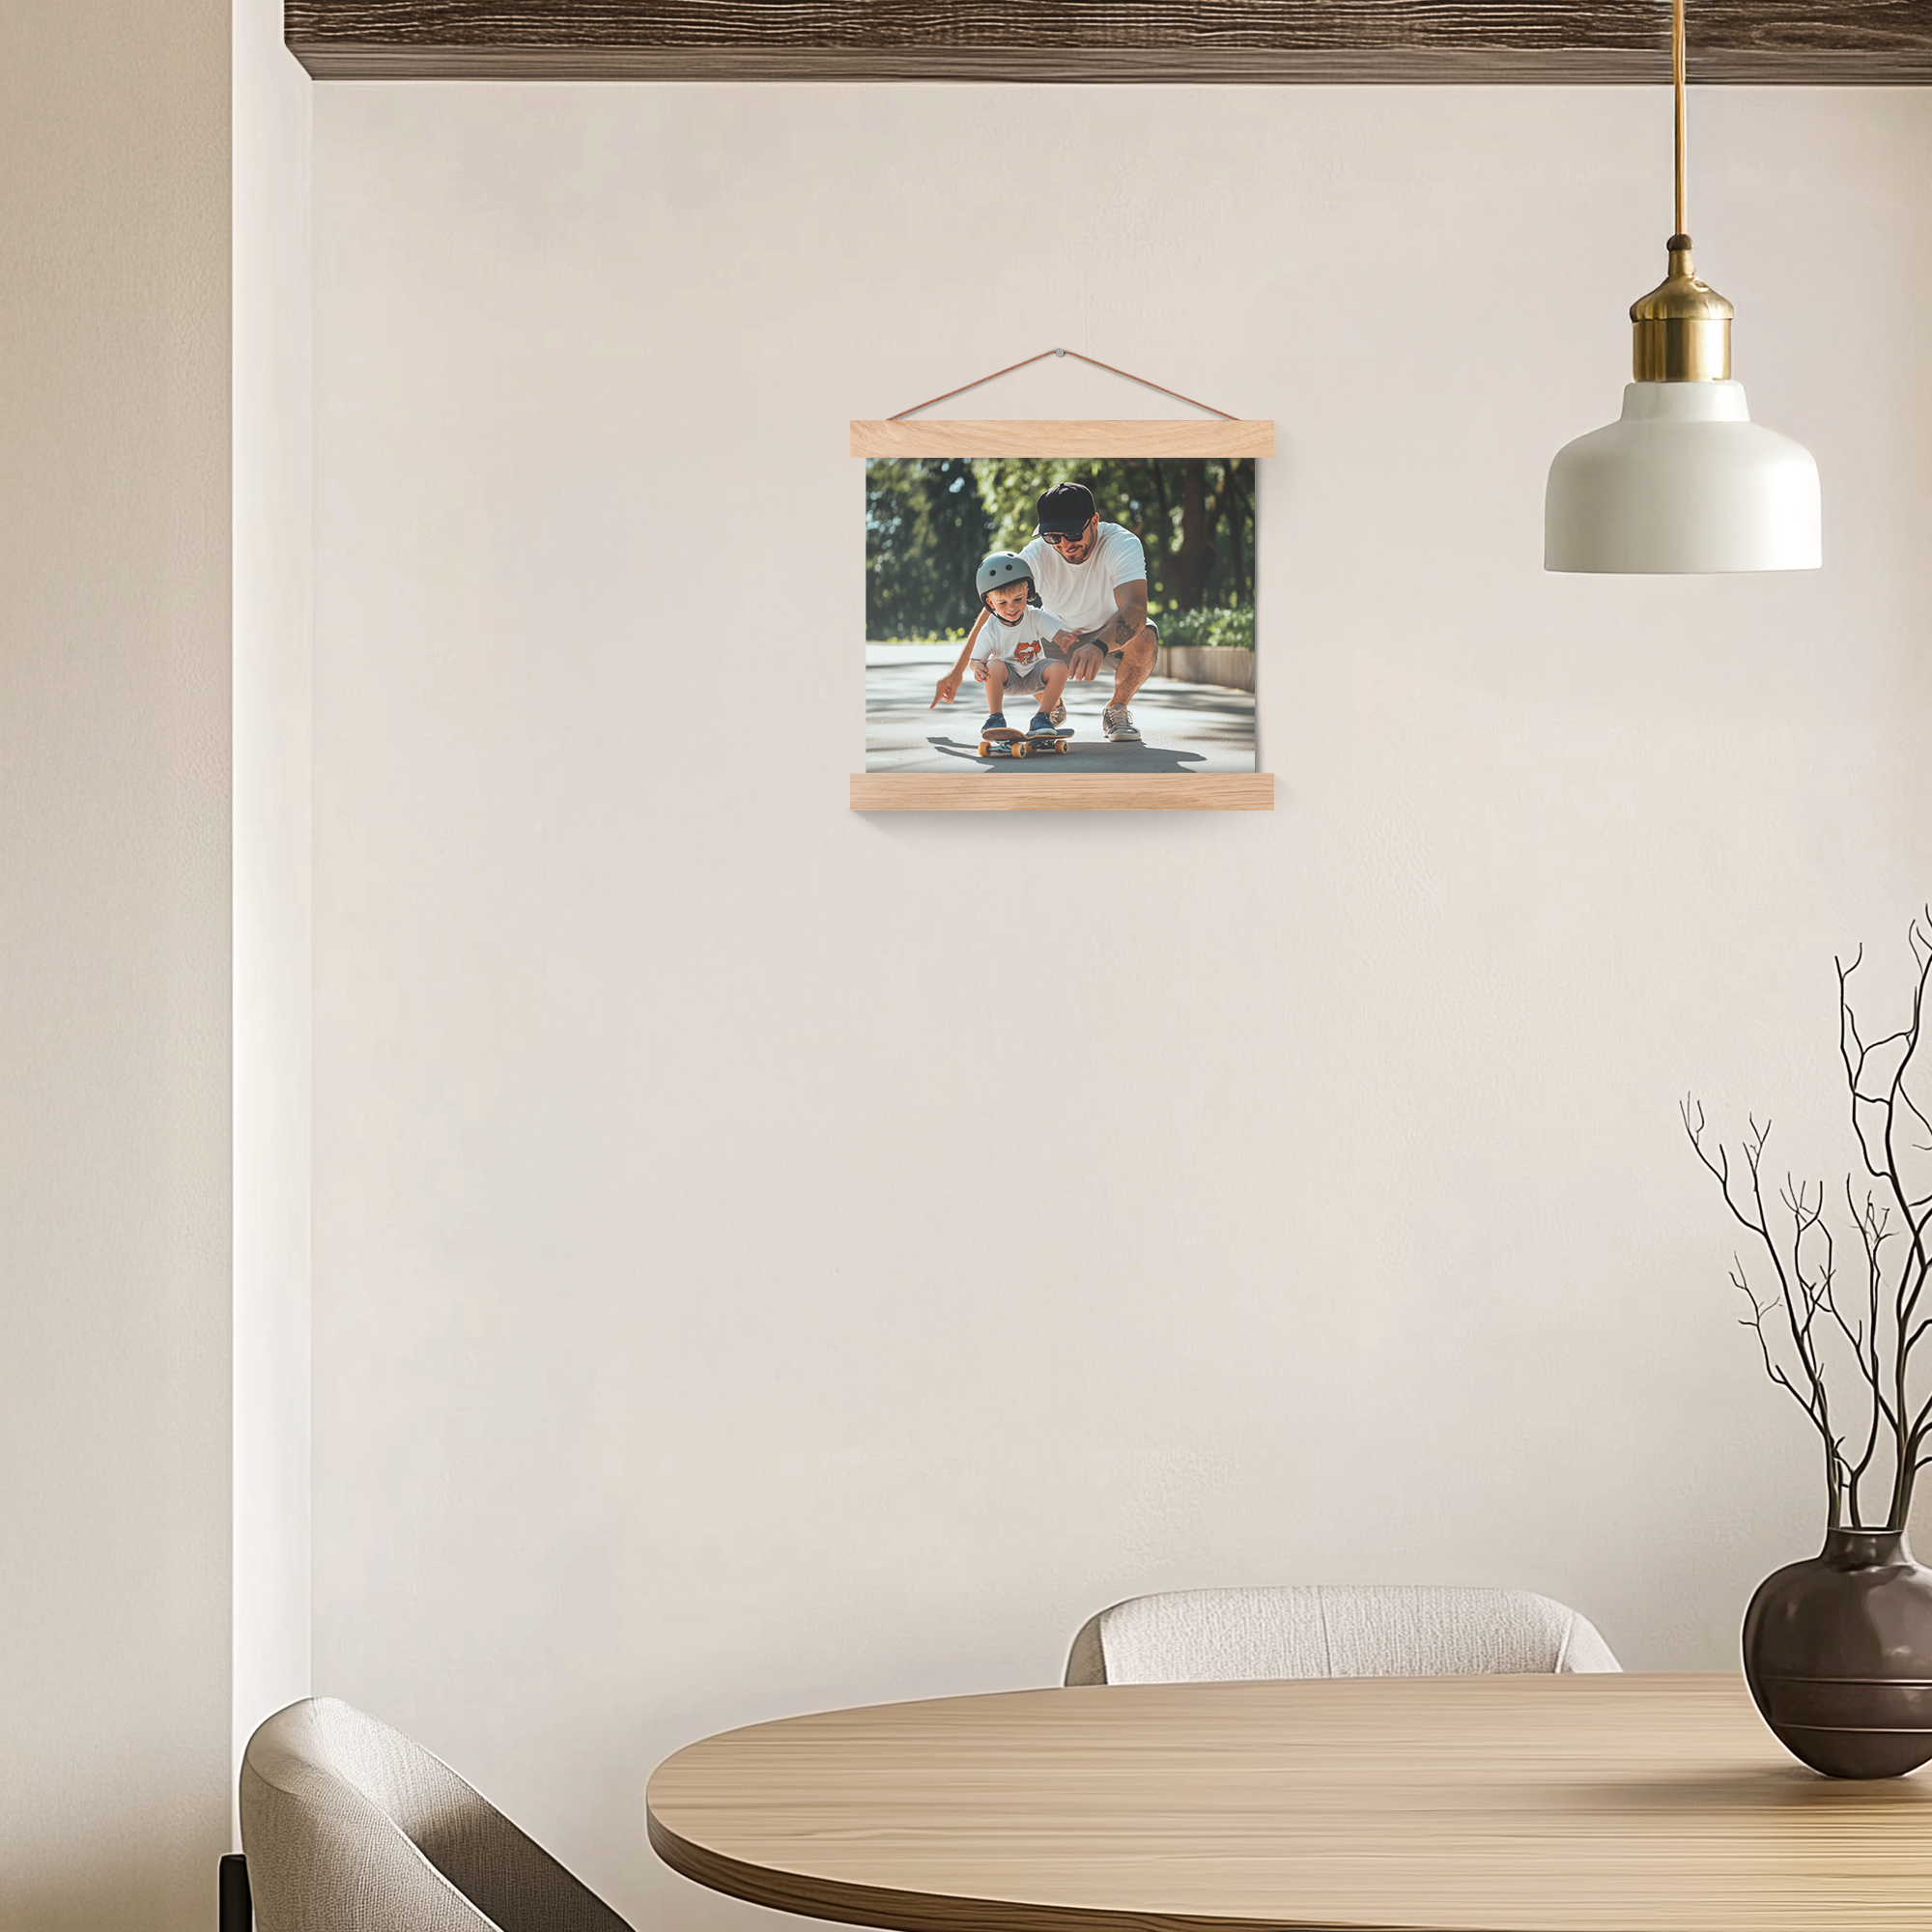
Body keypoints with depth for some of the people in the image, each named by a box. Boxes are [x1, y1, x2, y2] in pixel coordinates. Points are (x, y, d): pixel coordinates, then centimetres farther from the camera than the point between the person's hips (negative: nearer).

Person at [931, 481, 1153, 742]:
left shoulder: (1122, 544, -31)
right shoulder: (1036, 556, -23)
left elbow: (1135, 607, -47)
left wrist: (1099, 646, -66)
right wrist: (957, 671, -19)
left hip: (1114, 636, -2)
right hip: (1063, 637, 2)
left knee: (1145, 637, -37)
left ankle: (1117, 709, -6)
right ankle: (1053, 707, 8)